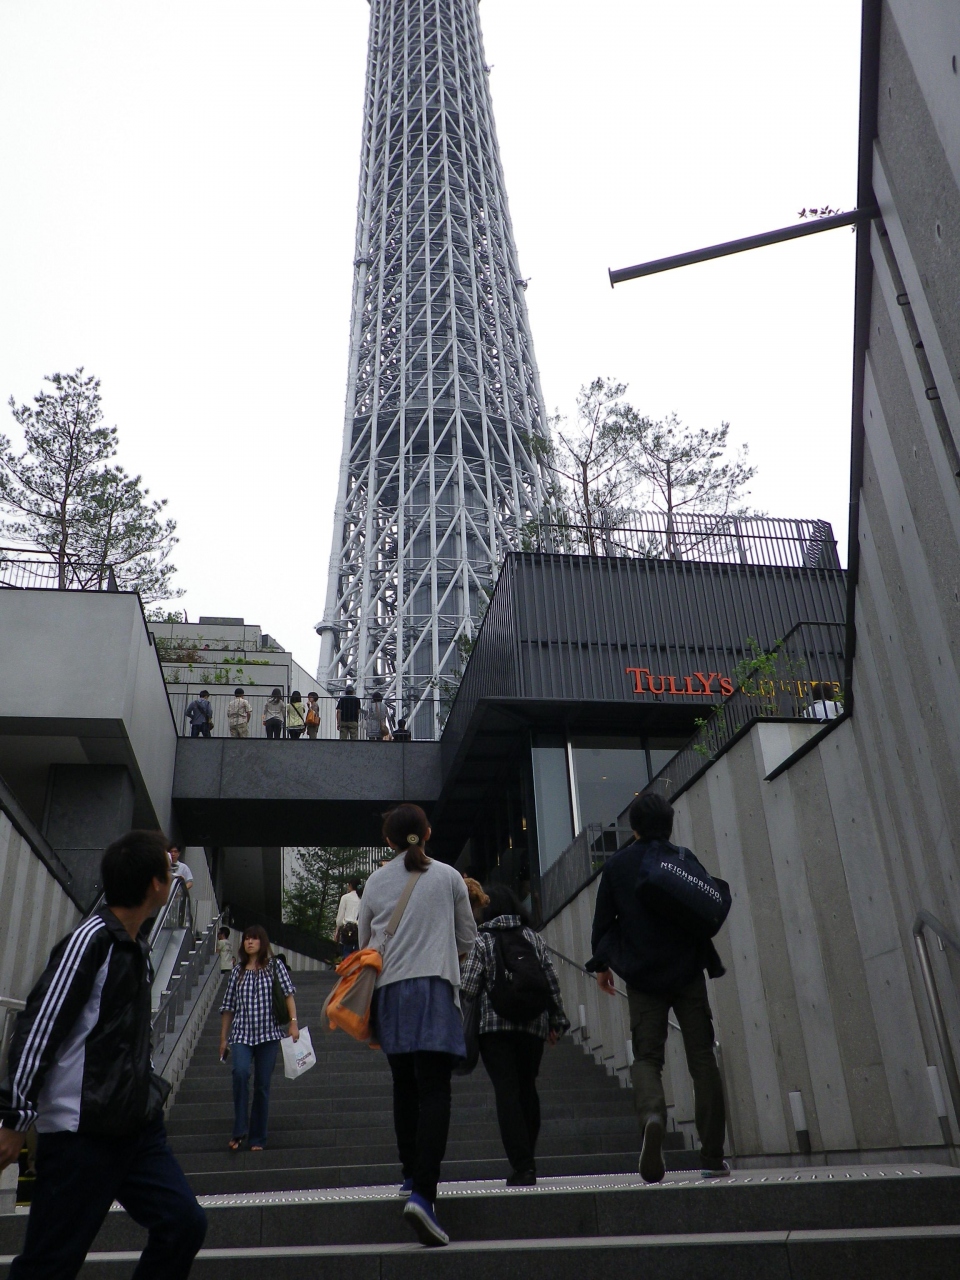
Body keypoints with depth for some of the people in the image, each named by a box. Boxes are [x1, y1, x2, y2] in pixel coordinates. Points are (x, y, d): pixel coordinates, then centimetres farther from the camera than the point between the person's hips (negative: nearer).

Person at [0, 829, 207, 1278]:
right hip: (80, 1133, -8)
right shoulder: (90, 940, -15)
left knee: (184, 1223, 2)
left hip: (136, 1127, 8)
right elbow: (37, 1029, -16)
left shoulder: (137, 946, 12)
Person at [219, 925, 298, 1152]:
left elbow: (288, 994, -2)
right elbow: (228, 1006, 14)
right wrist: (223, 1038, 13)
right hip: (241, 1034, 1)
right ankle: (239, 1130, -14)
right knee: (240, 1072, -24)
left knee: (262, 1085, 0)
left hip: (268, 1034, -1)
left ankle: (258, 1138, 12)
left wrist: (293, 1023, -13)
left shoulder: (275, 966, 5)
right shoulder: (238, 970, 11)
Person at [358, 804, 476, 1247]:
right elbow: (467, 938, 11)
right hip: (435, 987, -3)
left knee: (404, 1085, 18)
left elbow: (363, 941, 14)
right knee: (434, 1091, -6)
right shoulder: (448, 877, 3)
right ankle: (423, 1193, -18)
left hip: (388, 989, 3)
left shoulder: (376, 881, 7)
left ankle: (411, 1174, 28)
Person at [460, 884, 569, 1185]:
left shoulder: (481, 941, -1)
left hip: (494, 1026, -3)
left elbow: (468, 989, -6)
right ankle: (528, 1161, 19)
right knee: (528, 1090, 15)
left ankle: (522, 1166, -9)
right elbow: (552, 982, 6)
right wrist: (556, 1021, 12)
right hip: (533, 1025, 3)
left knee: (507, 1092, -3)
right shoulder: (534, 938, 7)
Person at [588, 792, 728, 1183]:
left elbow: (603, 919, 3)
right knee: (701, 1058, 6)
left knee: (646, 1056, 5)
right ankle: (713, 1157, 7)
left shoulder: (616, 865, 1)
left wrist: (601, 963, 14)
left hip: (642, 977, 0)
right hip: (687, 974, 0)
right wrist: (711, 961, 13)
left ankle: (651, 1115, -27)